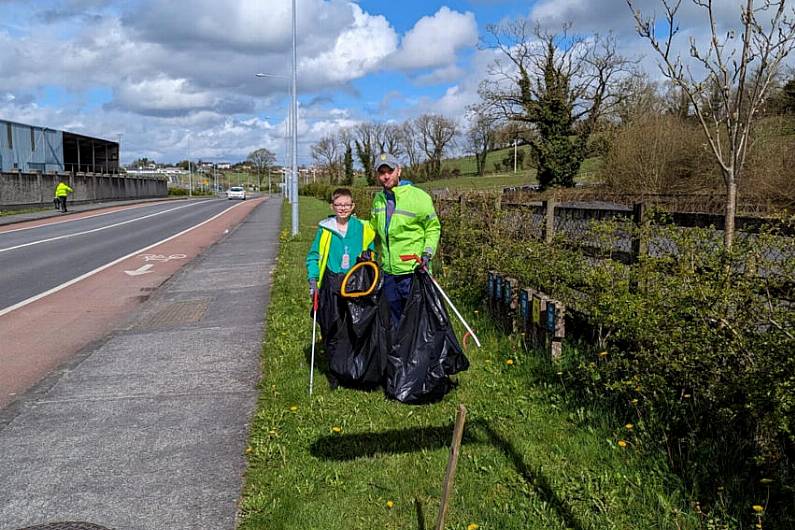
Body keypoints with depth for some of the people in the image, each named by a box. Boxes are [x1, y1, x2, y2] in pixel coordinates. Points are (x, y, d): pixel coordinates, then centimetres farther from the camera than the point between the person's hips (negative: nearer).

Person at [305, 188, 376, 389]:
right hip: (332, 284, -1)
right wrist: (313, 279, -4)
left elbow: (372, 254, 17)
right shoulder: (325, 229, 2)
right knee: (333, 331, -1)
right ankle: (335, 375, 9)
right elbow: (313, 255, 6)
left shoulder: (362, 228, 5)